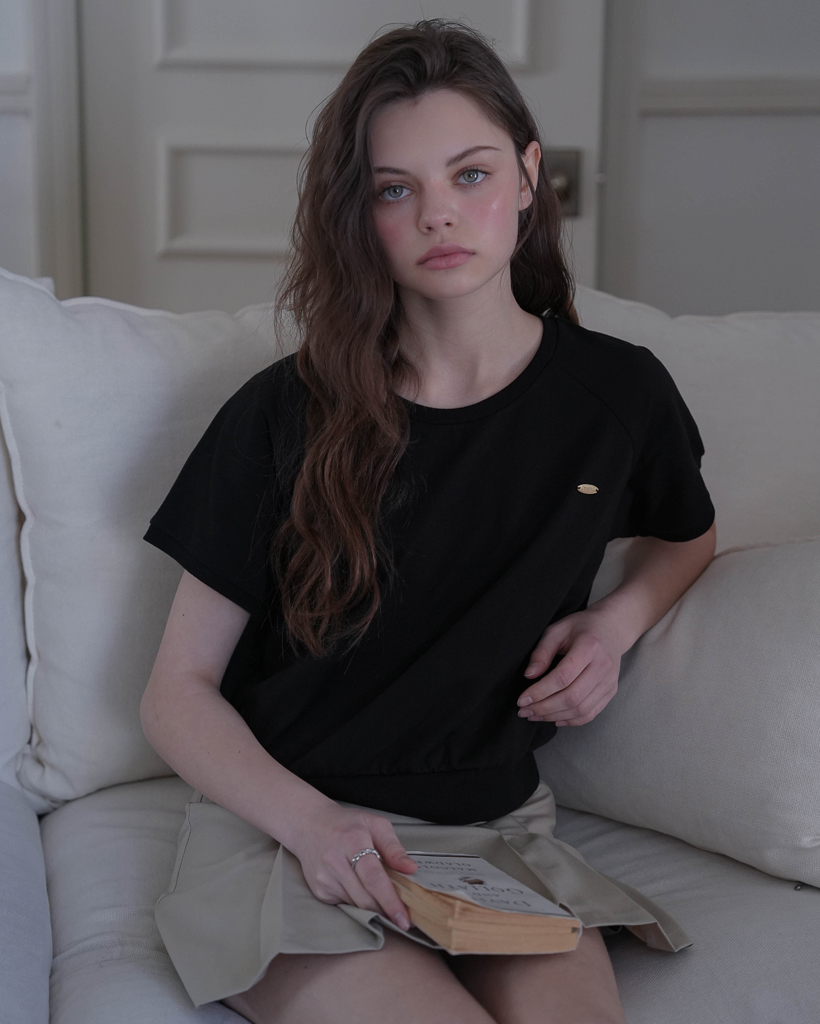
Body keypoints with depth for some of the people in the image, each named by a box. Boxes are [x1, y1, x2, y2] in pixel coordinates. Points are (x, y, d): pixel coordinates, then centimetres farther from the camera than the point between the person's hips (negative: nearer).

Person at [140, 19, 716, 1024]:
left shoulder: (618, 393, 2)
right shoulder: (284, 415, -5)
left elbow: (686, 535, 25)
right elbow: (178, 693, -1)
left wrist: (617, 619, 2)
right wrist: (312, 821, -19)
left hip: (496, 828, 2)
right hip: (285, 828, -1)